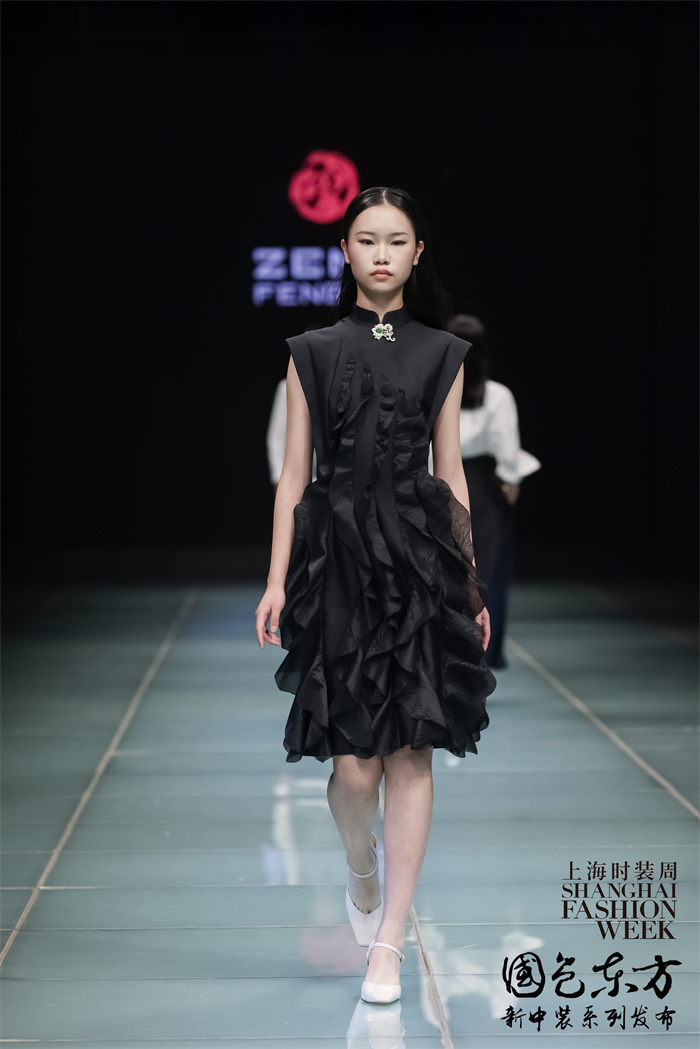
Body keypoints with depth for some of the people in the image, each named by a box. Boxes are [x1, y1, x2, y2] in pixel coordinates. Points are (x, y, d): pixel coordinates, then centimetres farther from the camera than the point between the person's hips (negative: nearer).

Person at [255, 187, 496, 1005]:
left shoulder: (442, 354, 9)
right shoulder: (312, 353, 7)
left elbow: (452, 472, 11)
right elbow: (294, 472, 6)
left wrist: (470, 584, 9)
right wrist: (278, 580, -1)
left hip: (421, 553, 1)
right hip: (339, 551, -1)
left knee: (410, 751, -2)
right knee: (354, 761, -6)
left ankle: (388, 942, 8)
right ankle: (361, 871, 29)